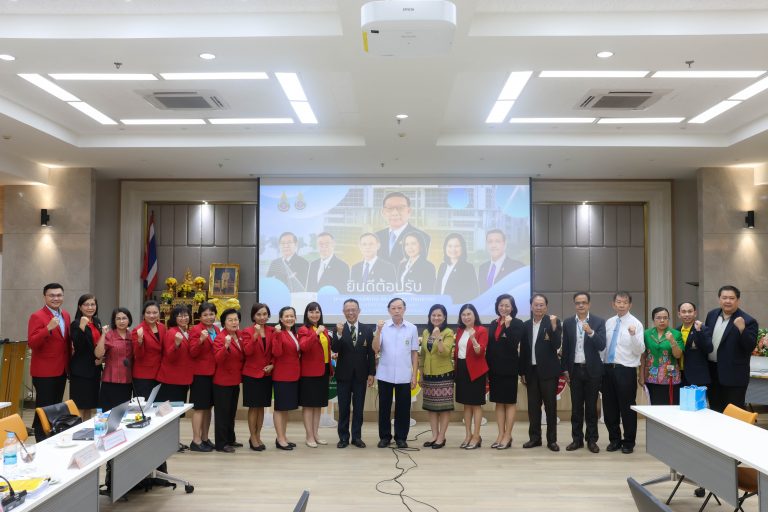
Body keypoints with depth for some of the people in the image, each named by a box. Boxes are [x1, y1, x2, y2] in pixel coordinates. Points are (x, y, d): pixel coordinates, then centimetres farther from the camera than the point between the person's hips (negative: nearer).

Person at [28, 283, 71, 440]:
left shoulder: (66, 315, 10)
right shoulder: (37, 316, -13)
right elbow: (31, 343, -22)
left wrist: (69, 364, 12)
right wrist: (48, 328, -34)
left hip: (61, 370, 7)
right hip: (44, 371, -7)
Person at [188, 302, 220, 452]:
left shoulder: (217, 330, 12)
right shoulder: (195, 330, -8)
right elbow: (193, 353, -15)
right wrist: (201, 340, -29)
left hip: (213, 373, 7)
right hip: (200, 374, -7)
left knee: (208, 407, 12)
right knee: (199, 407, -3)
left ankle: (205, 438, 21)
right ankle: (196, 441, 4)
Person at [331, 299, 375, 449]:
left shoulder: (367, 329, 1)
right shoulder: (339, 329, -2)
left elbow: (371, 353, 2)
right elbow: (334, 349, -14)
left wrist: (371, 373, -1)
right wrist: (339, 334, -30)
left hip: (360, 374, 1)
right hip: (344, 374, -1)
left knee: (358, 407, 8)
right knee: (343, 408, 7)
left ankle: (357, 437, 17)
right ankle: (343, 437, 16)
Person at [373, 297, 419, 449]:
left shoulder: (412, 328, 0)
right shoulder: (383, 327, -2)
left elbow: (414, 353, 3)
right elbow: (375, 349, -8)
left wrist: (414, 375, 1)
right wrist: (378, 331, -20)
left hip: (404, 376, 0)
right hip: (385, 375, 0)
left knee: (403, 408, 7)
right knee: (384, 407, 8)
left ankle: (401, 437, 20)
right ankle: (384, 436, 21)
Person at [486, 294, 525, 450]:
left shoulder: (517, 323, -5)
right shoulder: (493, 324, 10)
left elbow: (514, 344, -18)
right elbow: (489, 346, 10)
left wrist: (508, 326, -22)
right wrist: (487, 367, 7)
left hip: (509, 368, -5)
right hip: (494, 367, 5)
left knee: (510, 402, 4)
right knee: (498, 402, 10)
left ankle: (508, 435, 10)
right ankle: (500, 434, 17)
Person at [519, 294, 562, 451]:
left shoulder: (553, 322, -4)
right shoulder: (526, 325, 8)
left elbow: (557, 346, -15)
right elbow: (524, 350, 10)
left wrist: (553, 326, -26)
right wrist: (522, 372, 9)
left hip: (548, 371, -4)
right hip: (531, 371, 4)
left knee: (550, 406, 3)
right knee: (533, 406, 9)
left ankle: (552, 439, 12)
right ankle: (534, 437, 18)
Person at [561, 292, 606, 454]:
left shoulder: (598, 322, -3)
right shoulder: (568, 322, 4)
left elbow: (601, 346, -11)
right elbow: (565, 348, 6)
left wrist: (591, 332, -26)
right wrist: (565, 369, 4)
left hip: (592, 369, -2)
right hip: (574, 369, 2)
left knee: (591, 406, 6)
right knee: (576, 406, 8)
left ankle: (592, 440, 15)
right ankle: (577, 439, 16)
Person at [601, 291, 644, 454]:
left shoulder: (635, 323, -5)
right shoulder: (608, 322, 10)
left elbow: (640, 350, -11)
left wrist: (633, 335, -27)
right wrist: (601, 365, 9)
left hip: (626, 370, -5)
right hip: (608, 368, 5)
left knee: (627, 407, 3)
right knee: (609, 406, 11)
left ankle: (629, 442, 19)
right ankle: (614, 439, 26)